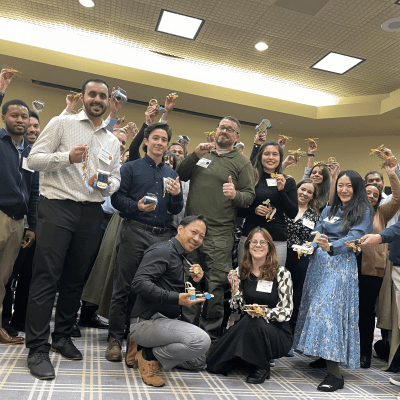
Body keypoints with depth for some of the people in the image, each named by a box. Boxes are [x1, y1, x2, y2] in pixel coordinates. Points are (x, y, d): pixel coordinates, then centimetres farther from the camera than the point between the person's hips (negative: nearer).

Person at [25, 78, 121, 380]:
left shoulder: (113, 141, 18)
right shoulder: (62, 123, 4)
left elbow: (116, 179, 17)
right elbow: (34, 159, -2)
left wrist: (106, 183, -5)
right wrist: (67, 157, -17)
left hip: (92, 213, 5)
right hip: (58, 207, -4)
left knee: (75, 279, 10)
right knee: (47, 277, -6)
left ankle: (62, 336, 25)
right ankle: (38, 349, 2)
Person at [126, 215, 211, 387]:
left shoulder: (181, 258, 18)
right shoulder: (162, 251, -13)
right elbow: (139, 283, -28)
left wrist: (193, 281, 2)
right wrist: (176, 298, -31)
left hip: (165, 321, 10)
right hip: (147, 321, -10)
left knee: (199, 361, 18)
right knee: (201, 340, -26)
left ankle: (145, 348, 13)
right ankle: (150, 356, -8)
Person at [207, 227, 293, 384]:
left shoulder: (281, 273, -7)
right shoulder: (242, 272, 3)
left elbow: (286, 311, -9)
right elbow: (240, 308, 2)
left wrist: (264, 312, -27)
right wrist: (235, 287, -14)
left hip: (278, 333, -3)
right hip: (247, 328, 4)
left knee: (252, 322, -37)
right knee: (213, 365, -15)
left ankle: (261, 368, -11)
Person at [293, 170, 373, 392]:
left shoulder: (363, 211, -1)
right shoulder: (328, 210, 17)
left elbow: (354, 237, -15)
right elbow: (316, 234, 12)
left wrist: (331, 247, -32)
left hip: (341, 265, -6)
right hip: (319, 263, 6)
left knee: (331, 309, -14)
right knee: (316, 307, 7)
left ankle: (335, 373, -11)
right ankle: (326, 356, 22)